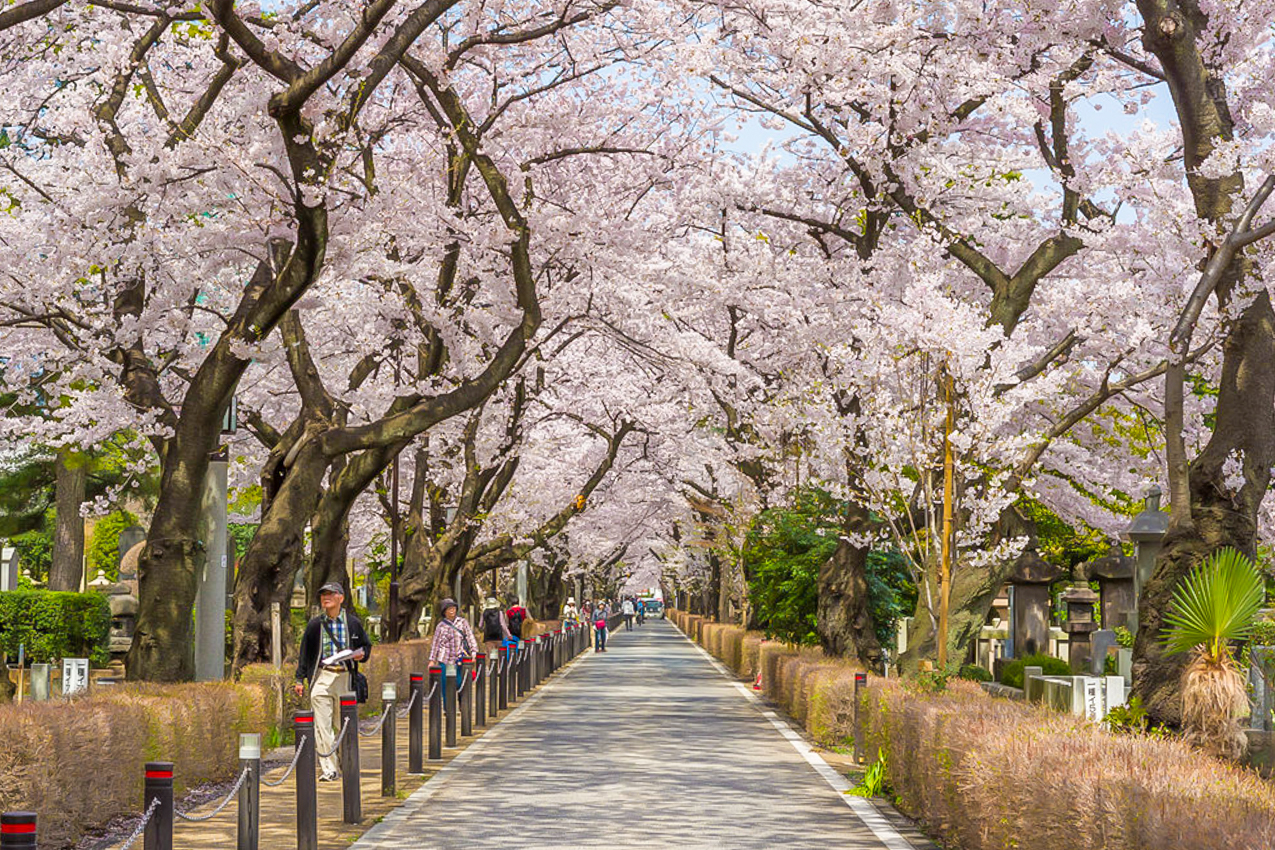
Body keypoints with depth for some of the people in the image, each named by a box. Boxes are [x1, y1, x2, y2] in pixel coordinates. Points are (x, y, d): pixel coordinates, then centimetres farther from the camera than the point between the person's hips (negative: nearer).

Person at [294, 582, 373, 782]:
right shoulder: (315, 624, 6)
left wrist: (362, 654, -5)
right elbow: (304, 652, 9)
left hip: (345, 677, 1)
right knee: (322, 725, -8)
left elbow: (366, 645, 18)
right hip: (321, 678, -1)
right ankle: (328, 769, -8)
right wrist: (300, 679, 4)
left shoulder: (353, 623, 6)